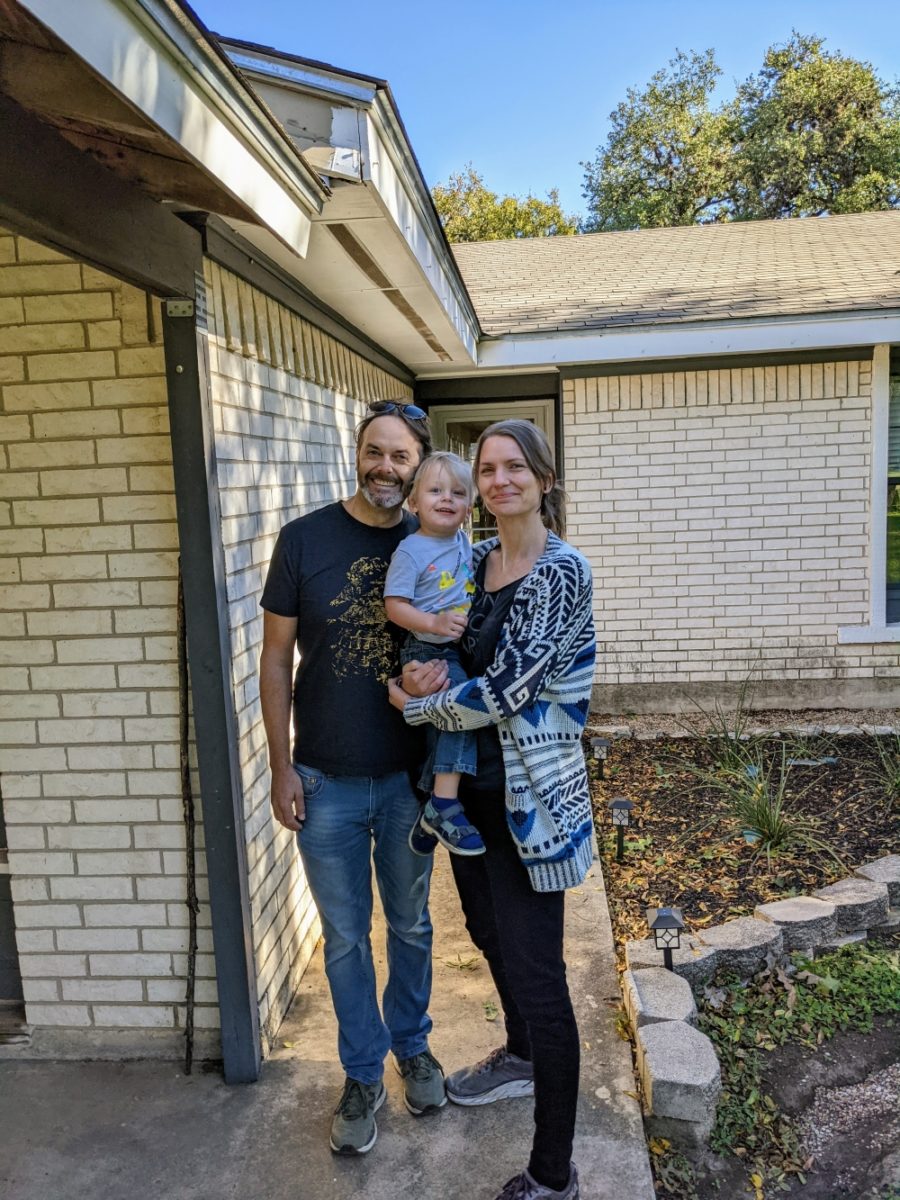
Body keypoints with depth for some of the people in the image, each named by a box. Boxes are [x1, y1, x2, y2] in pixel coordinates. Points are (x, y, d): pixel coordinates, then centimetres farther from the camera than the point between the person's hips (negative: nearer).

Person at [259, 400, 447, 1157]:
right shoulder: (305, 539, -8)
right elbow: (277, 656, -4)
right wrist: (282, 766, -6)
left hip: (409, 777, 1)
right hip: (325, 782, -1)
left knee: (411, 925, 20)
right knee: (346, 937, 14)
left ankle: (413, 1046, 44)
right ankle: (363, 1074, 36)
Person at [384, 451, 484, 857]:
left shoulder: (465, 544, 10)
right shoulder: (410, 551, -11)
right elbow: (394, 605, -15)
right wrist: (434, 622, -27)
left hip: (460, 651, 7)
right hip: (427, 654, -7)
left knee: (443, 730, 7)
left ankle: (429, 812, 21)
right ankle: (444, 805, -16)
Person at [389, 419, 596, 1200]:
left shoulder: (562, 570, -16)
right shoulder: (475, 560, 7)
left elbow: (508, 688, -21)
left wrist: (415, 707, -8)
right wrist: (423, 680, -7)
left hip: (527, 795, -8)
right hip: (470, 783, 8)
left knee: (535, 968, 0)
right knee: (489, 931, 25)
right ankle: (521, 1058, 52)